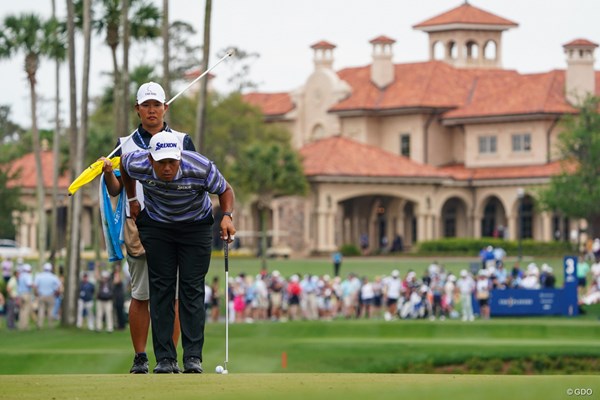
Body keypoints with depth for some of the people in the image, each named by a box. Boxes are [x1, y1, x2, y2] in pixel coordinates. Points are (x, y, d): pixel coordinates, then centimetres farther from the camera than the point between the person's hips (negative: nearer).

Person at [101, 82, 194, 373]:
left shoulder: (182, 141, 12)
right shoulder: (126, 144, 11)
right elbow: (116, 190, 7)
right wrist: (108, 173, -13)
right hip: (138, 227, 0)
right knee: (140, 295, -1)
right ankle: (140, 358, 4)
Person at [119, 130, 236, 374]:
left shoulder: (201, 168, -31)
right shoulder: (138, 164, -26)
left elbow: (225, 190, -10)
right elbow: (124, 162, 2)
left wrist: (227, 216, -27)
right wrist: (132, 200, 8)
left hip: (196, 226, -1)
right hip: (156, 225, 1)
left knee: (192, 288, -9)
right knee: (161, 288, -6)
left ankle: (193, 357, -8)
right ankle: (164, 359, -6)